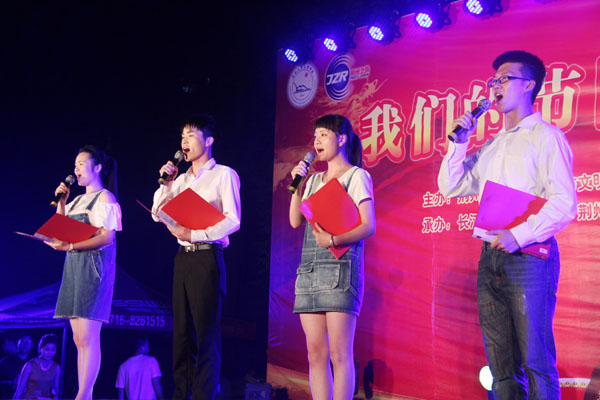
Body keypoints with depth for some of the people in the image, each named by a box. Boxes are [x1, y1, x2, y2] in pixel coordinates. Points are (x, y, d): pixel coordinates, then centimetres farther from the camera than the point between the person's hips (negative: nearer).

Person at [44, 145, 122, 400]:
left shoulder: (104, 198, -4)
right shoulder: (78, 201, 22)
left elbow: (106, 238, -15)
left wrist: (69, 246, -24)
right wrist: (61, 201, 15)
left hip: (94, 266, -9)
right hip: (74, 266, 9)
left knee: (87, 338, -13)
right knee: (79, 339, 5)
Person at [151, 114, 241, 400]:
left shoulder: (223, 175, -1)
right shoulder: (181, 179, 19)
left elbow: (232, 221, -10)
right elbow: (157, 214, 16)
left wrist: (194, 234, -18)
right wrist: (165, 183, 4)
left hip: (207, 256, -7)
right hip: (183, 257, 7)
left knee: (206, 333, -7)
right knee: (181, 331, 5)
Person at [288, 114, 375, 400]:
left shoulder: (356, 176, 2)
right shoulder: (314, 180, 21)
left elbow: (369, 226, -7)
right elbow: (295, 221, 14)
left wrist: (335, 240, -21)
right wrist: (297, 185, 7)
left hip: (340, 267, -6)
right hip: (309, 269, 6)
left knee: (339, 352, -10)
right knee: (316, 352, 3)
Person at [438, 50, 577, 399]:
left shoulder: (546, 136, 1)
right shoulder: (491, 146, 21)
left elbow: (564, 203, -9)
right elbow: (451, 188, 20)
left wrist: (520, 236, -19)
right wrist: (460, 141, 12)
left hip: (529, 256, -7)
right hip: (491, 258, 7)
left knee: (536, 362, -7)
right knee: (501, 366, 6)